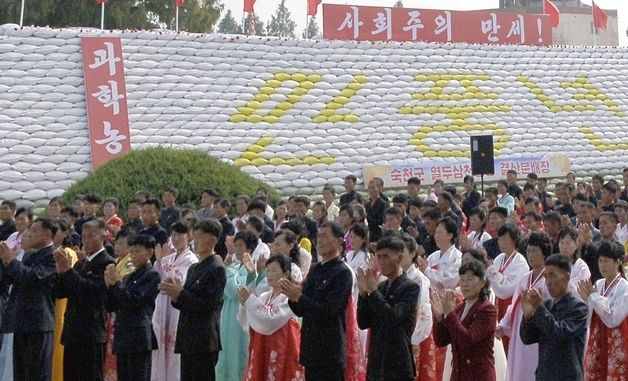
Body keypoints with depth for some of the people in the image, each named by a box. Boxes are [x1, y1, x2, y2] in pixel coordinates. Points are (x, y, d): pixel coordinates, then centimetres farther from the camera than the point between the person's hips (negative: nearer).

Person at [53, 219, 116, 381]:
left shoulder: (106, 263, -8)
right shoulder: (80, 263, 18)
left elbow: (92, 289, -22)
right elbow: (59, 293, 14)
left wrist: (68, 270, -18)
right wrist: (60, 271, -3)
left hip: (91, 333, -8)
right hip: (73, 332, 8)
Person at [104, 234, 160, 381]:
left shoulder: (152, 275, -4)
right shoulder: (129, 277, 19)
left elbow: (134, 300, -14)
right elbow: (111, 307, 17)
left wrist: (117, 283, -9)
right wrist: (109, 285, 3)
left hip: (139, 339, -8)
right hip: (123, 337, 8)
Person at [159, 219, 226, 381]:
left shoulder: (217, 269, -10)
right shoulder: (194, 268, 17)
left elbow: (209, 305, -17)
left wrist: (180, 293, -18)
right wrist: (175, 295, -1)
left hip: (204, 342, -9)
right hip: (188, 339, 9)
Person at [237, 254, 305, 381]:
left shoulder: (290, 297, -9)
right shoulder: (263, 297, 12)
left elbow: (271, 322, -21)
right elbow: (246, 325, 10)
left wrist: (251, 300, -16)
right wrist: (244, 304, -7)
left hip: (281, 352, -7)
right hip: (261, 351, 7)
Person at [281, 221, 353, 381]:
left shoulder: (342, 273, -10)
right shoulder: (315, 269, 13)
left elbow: (329, 311, -18)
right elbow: (301, 311, 14)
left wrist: (299, 297, -21)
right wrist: (292, 296, -6)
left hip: (330, 351, -8)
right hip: (311, 346, 8)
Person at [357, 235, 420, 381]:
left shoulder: (411, 287, -5)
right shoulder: (380, 287, 13)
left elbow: (395, 317, -19)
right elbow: (363, 323, 9)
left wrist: (372, 292, -15)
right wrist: (363, 293, -3)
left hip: (398, 365, -7)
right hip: (376, 363, 7)